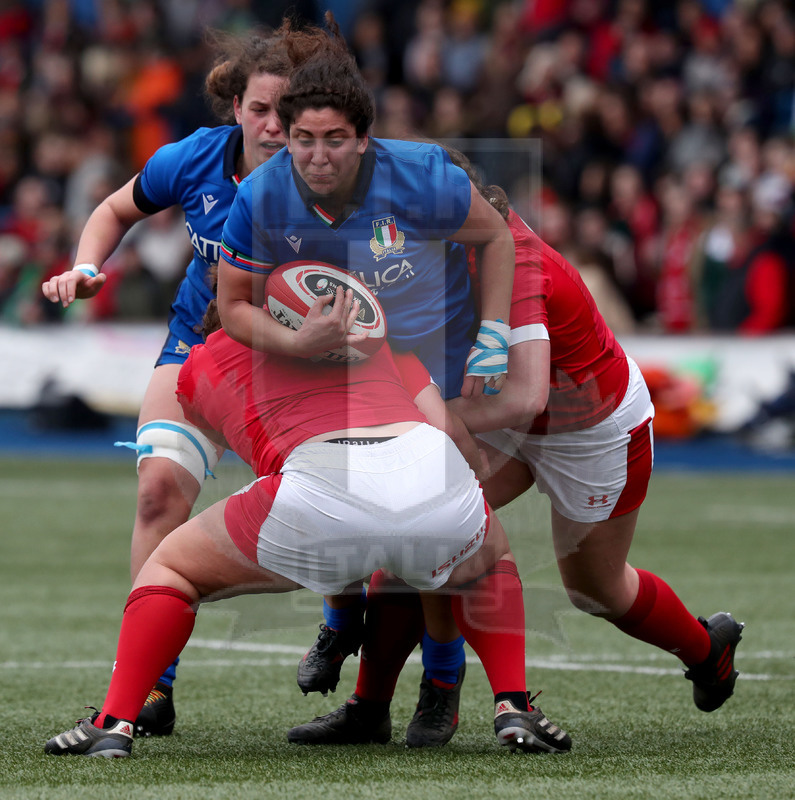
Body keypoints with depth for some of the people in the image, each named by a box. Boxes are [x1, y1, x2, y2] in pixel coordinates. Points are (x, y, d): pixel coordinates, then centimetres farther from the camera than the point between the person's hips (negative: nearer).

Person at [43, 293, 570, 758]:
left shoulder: (197, 368, 31)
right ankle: (513, 708, 19)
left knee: (167, 568, 24)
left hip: (321, 487, -2)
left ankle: (114, 725, 10)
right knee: (492, 559, 39)